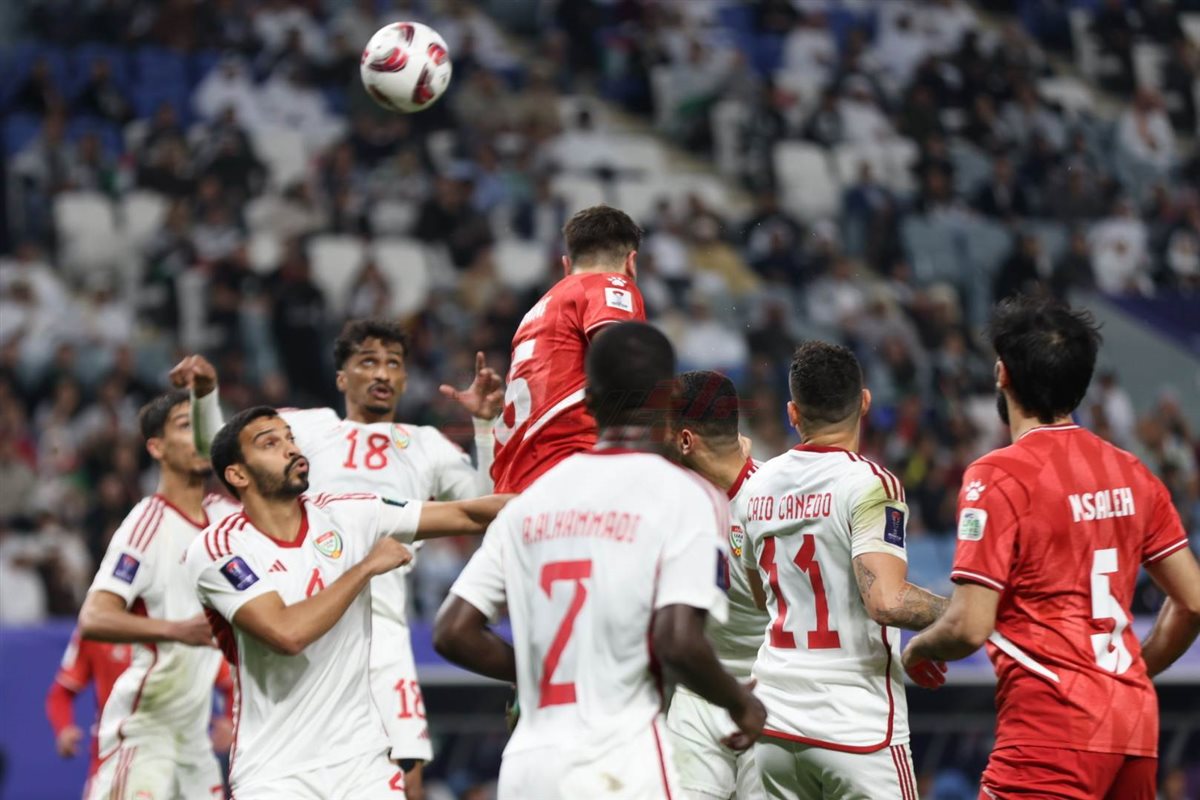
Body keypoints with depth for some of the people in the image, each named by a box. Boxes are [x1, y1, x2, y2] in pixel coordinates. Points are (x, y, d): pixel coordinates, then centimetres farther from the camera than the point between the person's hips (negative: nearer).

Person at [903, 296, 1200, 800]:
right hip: (1136, 718, 7)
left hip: (1053, 722, -7)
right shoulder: (1131, 473, 11)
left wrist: (917, 649, 8)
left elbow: (970, 627, -13)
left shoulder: (997, 476, -8)